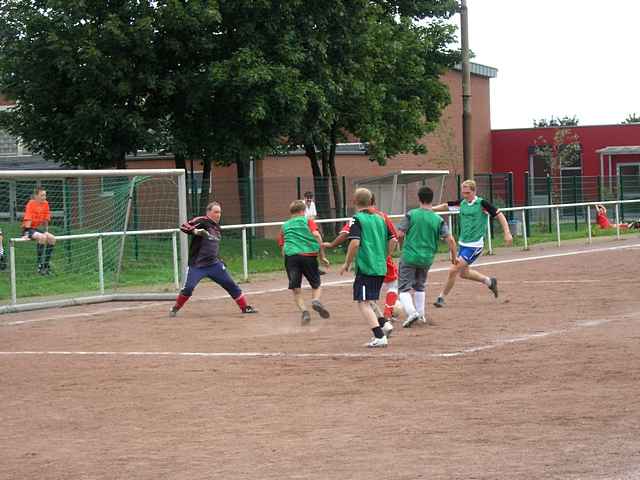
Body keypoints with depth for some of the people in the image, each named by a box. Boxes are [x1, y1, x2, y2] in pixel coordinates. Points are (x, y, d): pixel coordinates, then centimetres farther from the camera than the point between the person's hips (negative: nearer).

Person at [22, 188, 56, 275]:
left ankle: (46, 264, -1)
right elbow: (28, 219, -22)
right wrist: (26, 233, -29)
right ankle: (40, 265, -28)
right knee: (42, 237, -31)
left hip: (38, 229, 7)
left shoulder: (45, 204, 3)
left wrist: (46, 231, 5)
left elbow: (46, 219, 8)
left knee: (52, 238, -12)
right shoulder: (31, 204, -14)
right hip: (29, 229, -7)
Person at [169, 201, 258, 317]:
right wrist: (196, 231, -30)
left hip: (214, 264, 6)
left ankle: (245, 307, 15)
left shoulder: (218, 229, 15)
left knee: (231, 285, 5)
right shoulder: (202, 221, -8)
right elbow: (183, 227, -16)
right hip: (197, 265, -6)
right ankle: (175, 308, 6)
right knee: (188, 287, -16)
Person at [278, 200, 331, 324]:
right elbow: (316, 235, -2)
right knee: (316, 285, 13)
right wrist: (322, 256, 0)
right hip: (309, 255, -1)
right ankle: (316, 300, -16)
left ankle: (304, 311, -17)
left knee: (296, 289, 3)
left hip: (290, 255, 1)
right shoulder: (308, 221, 14)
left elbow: (282, 247, 19)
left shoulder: (285, 226, 23)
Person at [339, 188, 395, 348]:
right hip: (380, 268, 7)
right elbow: (392, 240, 12)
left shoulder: (357, 219, -7)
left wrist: (347, 263, -8)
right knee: (368, 301, 22)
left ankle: (380, 337, -13)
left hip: (365, 267, -7)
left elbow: (355, 243, -18)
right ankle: (384, 324, 8)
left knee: (363, 303, -4)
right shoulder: (380, 219, 12)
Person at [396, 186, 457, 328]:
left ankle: (411, 312, -20)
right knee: (420, 286, 25)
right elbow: (450, 239, -7)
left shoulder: (411, 214, -8)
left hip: (409, 256, -3)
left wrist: (402, 246, 12)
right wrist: (454, 257, 8)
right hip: (426, 258, 3)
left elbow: (400, 234, -9)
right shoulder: (438, 220, -2)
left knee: (405, 288, 1)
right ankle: (421, 315, 25)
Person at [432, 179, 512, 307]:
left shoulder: (482, 203, -14)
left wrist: (507, 233, -17)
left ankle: (442, 297, 1)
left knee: (453, 270, -12)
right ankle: (489, 281, 40)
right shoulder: (462, 202, 3)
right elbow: (445, 206, 13)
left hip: (474, 245, -7)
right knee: (464, 272, 19)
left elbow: (499, 215, -10)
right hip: (463, 243, 7)